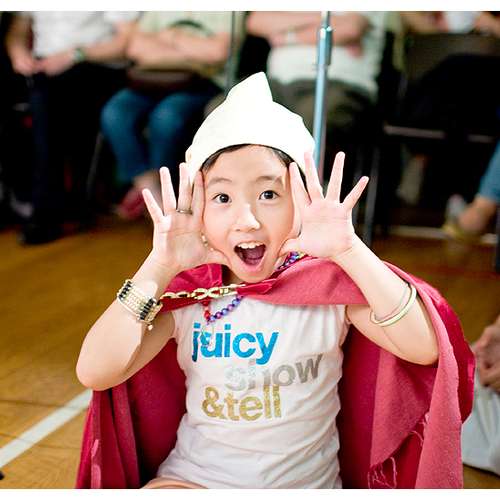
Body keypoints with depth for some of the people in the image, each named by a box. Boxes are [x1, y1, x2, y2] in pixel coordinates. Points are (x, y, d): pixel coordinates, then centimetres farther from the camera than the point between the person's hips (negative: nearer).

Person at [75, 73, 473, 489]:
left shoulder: (330, 284, -10)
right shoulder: (185, 293, -7)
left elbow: (425, 349, -24)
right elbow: (94, 373, -18)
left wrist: (349, 251, -29)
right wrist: (159, 267, -22)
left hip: (308, 481, 1)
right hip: (192, 477, 0)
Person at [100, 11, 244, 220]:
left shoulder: (228, 11, 10)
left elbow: (218, 51, -8)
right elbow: (136, 47, 11)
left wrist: (171, 38, 4)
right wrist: (192, 51, 2)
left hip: (203, 83, -4)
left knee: (167, 116, -37)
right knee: (114, 114, -26)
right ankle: (151, 191, -21)